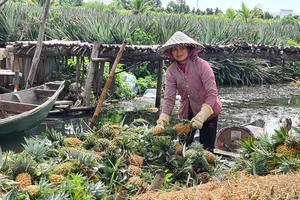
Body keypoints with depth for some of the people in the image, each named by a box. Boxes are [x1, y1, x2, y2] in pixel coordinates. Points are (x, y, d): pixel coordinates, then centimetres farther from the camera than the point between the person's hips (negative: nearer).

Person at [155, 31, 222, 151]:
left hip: (208, 112, -3)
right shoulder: (171, 71, -9)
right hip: (186, 113, 4)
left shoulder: (201, 65, -21)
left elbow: (212, 94, -26)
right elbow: (169, 99, -14)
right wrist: (162, 121, -28)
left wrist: (201, 117, -37)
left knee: (206, 150, 2)